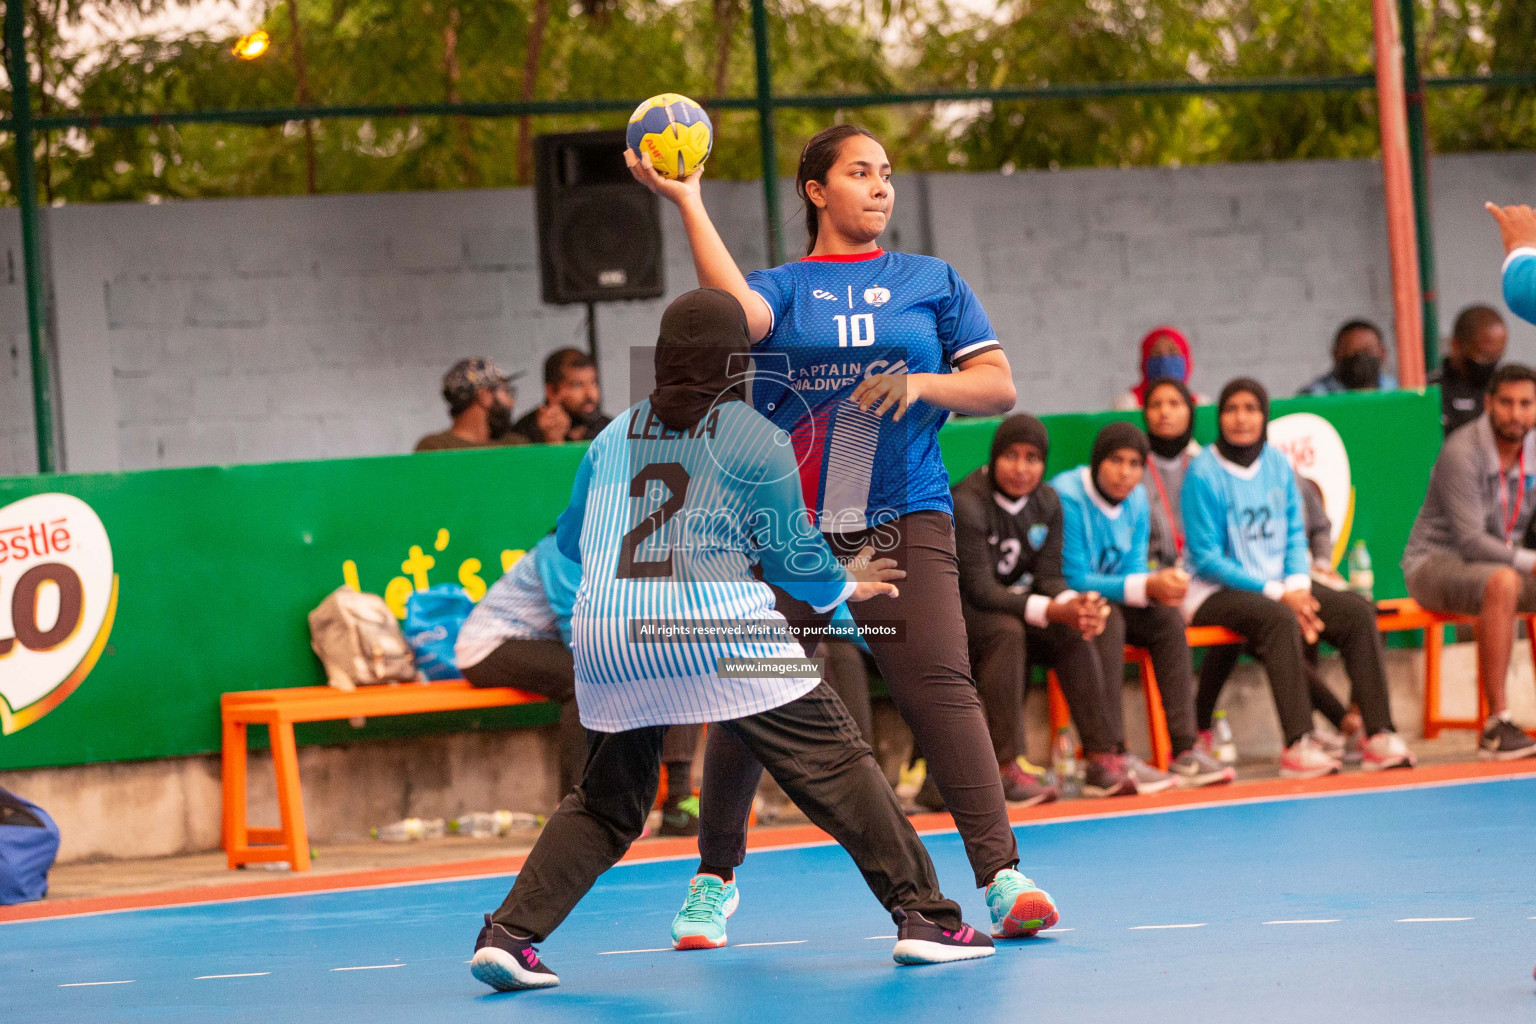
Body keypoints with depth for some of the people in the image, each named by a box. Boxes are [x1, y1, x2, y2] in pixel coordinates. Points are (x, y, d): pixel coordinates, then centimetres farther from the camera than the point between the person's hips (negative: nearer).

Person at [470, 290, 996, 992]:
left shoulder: (614, 437, 17)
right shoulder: (755, 438, 5)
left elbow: (571, 540, 29)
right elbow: (796, 557, 10)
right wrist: (843, 587, 31)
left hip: (604, 638, 4)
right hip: (716, 631, -4)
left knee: (604, 803, 18)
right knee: (838, 766, 4)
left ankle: (509, 935, 6)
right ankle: (923, 916, 2)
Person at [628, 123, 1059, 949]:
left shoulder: (931, 282, 14)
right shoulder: (783, 287, 10)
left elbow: (999, 387, 9)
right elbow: (738, 310, -15)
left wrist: (921, 385, -9)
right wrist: (686, 203, -16)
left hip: (902, 521, 0)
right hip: (781, 528, 0)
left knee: (938, 686, -18)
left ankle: (1002, 879, -23)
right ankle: (715, 875, 23)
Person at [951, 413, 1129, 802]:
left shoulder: (1047, 503, 0)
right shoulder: (967, 504, -22)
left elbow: (1049, 577, -3)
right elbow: (979, 588, -27)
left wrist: (1075, 605, -28)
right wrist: (1050, 610, -37)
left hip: (1015, 602, 6)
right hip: (957, 609, -6)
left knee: (1075, 632, -18)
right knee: (1006, 631, -35)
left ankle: (1102, 760, -19)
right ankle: (1004, 768, -38)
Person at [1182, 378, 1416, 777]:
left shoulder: (1278, 465, 6)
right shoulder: (1204, 474, -12)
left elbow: (1295, 533, 12)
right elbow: (1206, 557, -15)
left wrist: (1297, 585, -9)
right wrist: (1276, 593, -18)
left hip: (1278, 584, 7)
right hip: (1215, 592, -7)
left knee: (1358, 611, -12)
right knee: (1279, 619, -36)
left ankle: (1379, 737, -16)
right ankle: (1298, 745, -39)